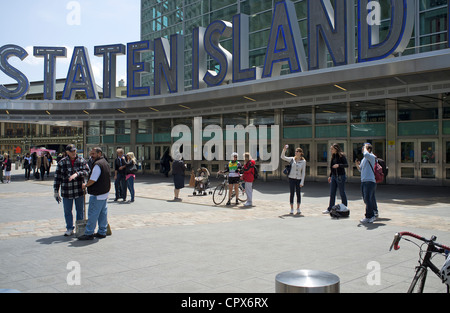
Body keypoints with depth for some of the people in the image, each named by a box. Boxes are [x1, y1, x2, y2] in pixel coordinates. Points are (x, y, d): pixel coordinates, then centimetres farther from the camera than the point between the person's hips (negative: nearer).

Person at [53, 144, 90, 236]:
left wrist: (77, 174, -27)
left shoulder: (81, 160, 3)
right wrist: (56, 192, -1)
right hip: (66, 191, 0)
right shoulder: (62, 162, 0)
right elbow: (57, 177, 1)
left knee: (80, 210, 9)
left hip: (79, 190, 1)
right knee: (67, 211, 6)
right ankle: (70, 229, 19)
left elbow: (87, 171, -9)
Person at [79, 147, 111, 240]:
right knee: (103, 213, 13)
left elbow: (93, 180, -19)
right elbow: (109, 181, 21)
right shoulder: (106, 163, 15)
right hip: (105, 193, 10)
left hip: (97, 195, -10)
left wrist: (85, 185, -2)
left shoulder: (97, 164, -18)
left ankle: (89, 234, 2)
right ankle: (102, 232, 19)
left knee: (93, 214, -3)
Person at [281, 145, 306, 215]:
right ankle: (291, 209, 8)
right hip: (291, 178, 0)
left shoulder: (303, 161, -2)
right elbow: (282, 157, -4)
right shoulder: (292, 159, 1)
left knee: (298, 194, 2)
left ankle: (298, 209, 15)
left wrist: (302, 182, -7)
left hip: (299, 179, 0)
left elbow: (303, 172, -2)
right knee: (292, 193, 0)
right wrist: (284, 150, -20)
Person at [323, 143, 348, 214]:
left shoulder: (341, 156, -10)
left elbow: (347, 165, -17)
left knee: (342, 193, 3)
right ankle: (330, 209, 13)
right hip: (334, 176, 7)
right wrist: (330, 176, 19)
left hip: (340, 176, -7)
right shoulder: (333, 156, 11)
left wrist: (339, 165, -31)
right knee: (332, 194, 8)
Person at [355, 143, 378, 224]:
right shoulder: (363, 159, 19)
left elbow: (366, 154, -31)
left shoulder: (371, 157, -8)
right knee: (366, 199, 12)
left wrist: (365, 148, -12)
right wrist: (357, 165, 6)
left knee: (368, 199, -12)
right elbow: (360, 169, 26)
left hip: (370, 181, -9)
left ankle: (369, 216, -7)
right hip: (363, 181, 9)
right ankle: (372, 215, 22)